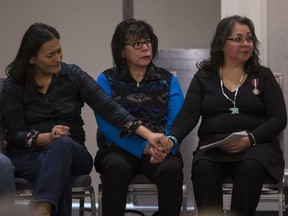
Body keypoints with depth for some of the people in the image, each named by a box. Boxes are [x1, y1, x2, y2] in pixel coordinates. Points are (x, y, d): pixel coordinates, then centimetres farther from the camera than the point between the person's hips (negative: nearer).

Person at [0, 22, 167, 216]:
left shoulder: (73, 75, 1)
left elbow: (108, 106, -8)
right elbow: (16, 135, -3)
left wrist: (148, 134, -20)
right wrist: (47, 137, -24)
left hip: (71, 153, 1)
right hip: (26, 156, -1)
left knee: (63, 144, -38)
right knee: (59, 170, -37)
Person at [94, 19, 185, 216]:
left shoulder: (168, 80, 13)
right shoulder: (107, 80, 8)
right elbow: (107, 124, -7)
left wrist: (167, 147, -23)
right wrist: (144, 147, -21)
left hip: (161, 150, 1)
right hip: (120, 149, -1)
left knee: (172, 169, -32)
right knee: (117, 167, -35)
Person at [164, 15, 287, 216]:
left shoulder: (263, 76, 13)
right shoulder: (204, 77, 14)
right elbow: (188, 114, 2)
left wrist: (250, 139, -15)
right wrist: (172, 139, -20)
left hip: (256, 146, -1)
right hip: (213, 145, 1)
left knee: (250, 167, -35)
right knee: (203, 169, -33)